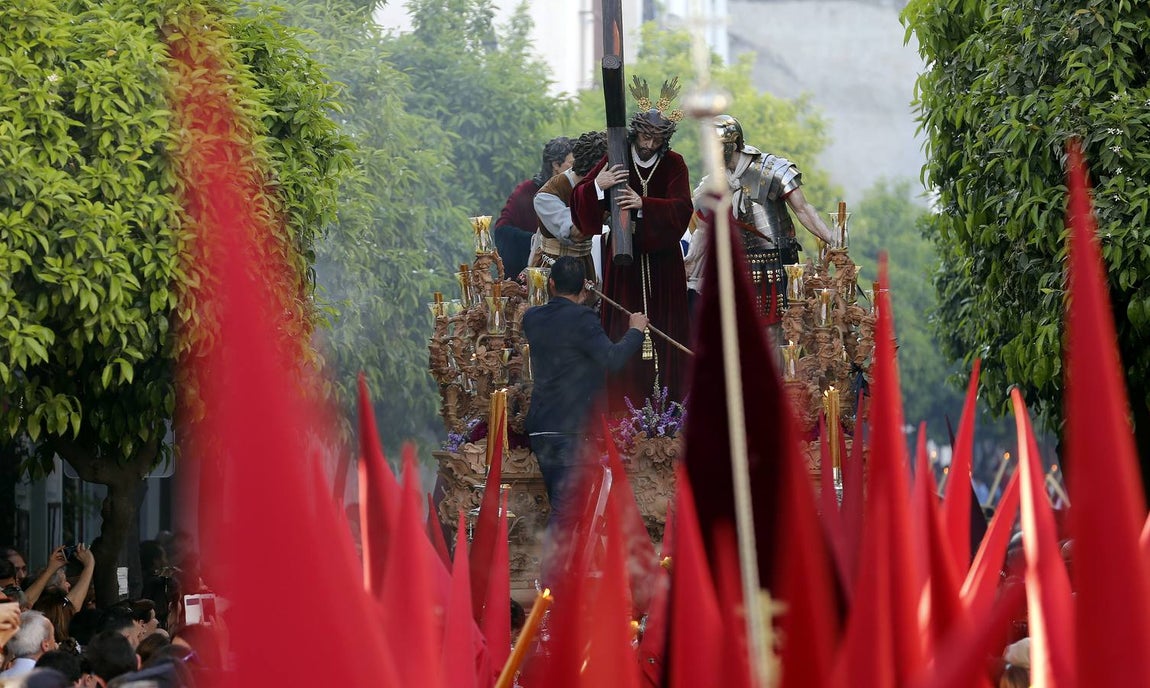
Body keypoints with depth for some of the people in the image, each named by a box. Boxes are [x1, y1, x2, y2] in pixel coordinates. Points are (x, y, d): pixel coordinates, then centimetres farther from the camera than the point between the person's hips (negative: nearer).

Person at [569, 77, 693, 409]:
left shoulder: (673, 165, -2)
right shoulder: (616, 161, -3)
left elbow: (682, 208, -16)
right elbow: (579, 200, -8)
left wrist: (644, 203, -30)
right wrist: (597, 185, -29)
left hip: (662, 257, 0)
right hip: (624, 257, 0)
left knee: (664, 323, 1)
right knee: (625, 327, -4)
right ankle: (625, 403, -3)